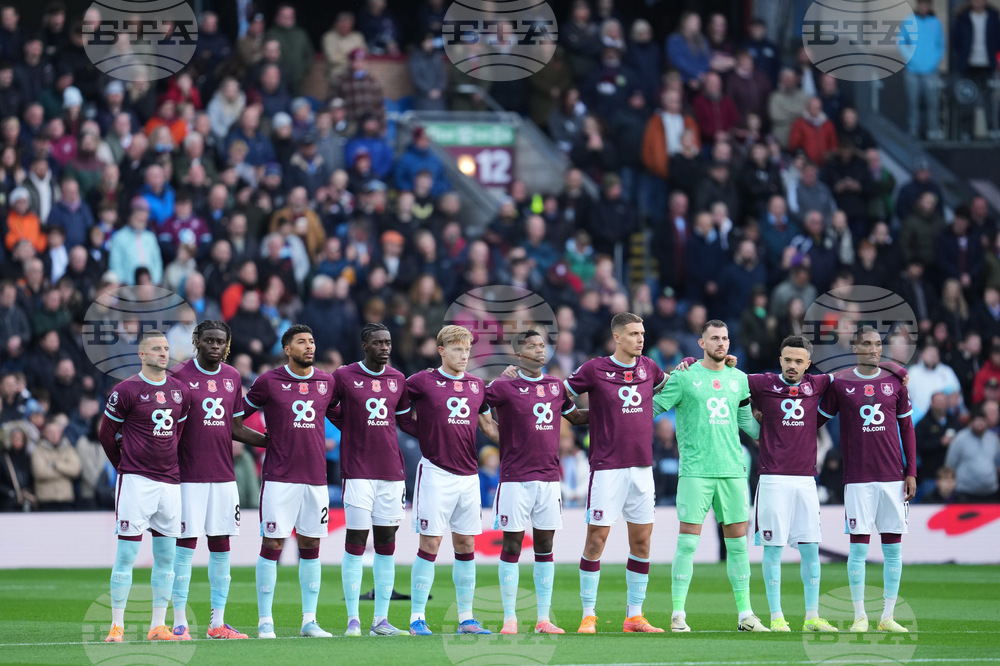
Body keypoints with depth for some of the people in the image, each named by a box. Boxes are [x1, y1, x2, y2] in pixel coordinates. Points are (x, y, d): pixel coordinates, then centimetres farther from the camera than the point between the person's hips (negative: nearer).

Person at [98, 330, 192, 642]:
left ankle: (158, 625, 11)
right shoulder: (127, 391, -6)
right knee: (127, 554, -6)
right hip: (136, 480, -5)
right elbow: (107, 433, 3)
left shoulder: (181, 391, 10)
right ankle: (117, 625, -3)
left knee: (166, 556, 6)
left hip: (170, 481, 5)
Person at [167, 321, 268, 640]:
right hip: (189, 477, -5)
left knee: (221, 546, 6)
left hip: (223, 475, 5)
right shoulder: (178, 375, -5)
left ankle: (217, 623, 11)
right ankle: (180, 623, 0)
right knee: (185, 545, -4)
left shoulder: (232, 377, 11)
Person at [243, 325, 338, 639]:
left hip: (315, 477, 4)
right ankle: (265, 622, 1)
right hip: (279, 478, -4)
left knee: (311, 546, 7)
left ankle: (309, 621, 13)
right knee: (272, 545, -4)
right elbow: (237, 416, 5)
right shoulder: (269, 382, -4)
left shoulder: (327, 382, 8)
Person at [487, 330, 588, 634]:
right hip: (515, 479, -4)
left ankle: (543, 618, 10)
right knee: (512, 546, -2)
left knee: (545, 547, 6)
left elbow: (576, 416, 26)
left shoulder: (556, 386, 12)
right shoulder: (504, 387, -4)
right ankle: (509, 619, 3)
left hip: (549, 478, 4)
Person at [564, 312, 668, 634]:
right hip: (608, 467, -5)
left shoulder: (648, 367, 9)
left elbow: (667, 386, 29)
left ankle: (634, 616, 12)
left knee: (642, 541, 5)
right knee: (596, 539, -6)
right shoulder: (595, 369, -5)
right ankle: (588, 615, 1)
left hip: (642, 467, 5)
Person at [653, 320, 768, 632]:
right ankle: (678, 614, -2)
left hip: (733, 471, 4)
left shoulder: (739, 379, 13)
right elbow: (650, 409, 2)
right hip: (695, 471, -4)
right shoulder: (685, 378, 0)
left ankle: (745, 613, 10)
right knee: (688, 542, -6)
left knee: (738, 542, 5)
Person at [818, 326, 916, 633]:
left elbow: (906, 428, 12)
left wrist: (911, 472, 7)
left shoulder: (895, 383, 8)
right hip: (858, 479, -2)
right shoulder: (839, 383, 2)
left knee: (893, 548, 2)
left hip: (893, 477, 2)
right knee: (858, 547, -5)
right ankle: (860, 617, 3)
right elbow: (817, 420, 11)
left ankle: (888, 617, 9)